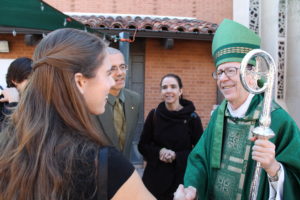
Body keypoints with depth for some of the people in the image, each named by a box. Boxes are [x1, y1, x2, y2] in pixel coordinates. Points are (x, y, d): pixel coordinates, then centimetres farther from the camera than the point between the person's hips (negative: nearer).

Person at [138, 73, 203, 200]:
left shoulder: (192, 117, -7)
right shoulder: (154, 115, -1)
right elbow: (142, 145, 5)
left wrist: (176, 156, -16)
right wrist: (159, 152, -13)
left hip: (181, 177, -1)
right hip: (155, 176, 2)